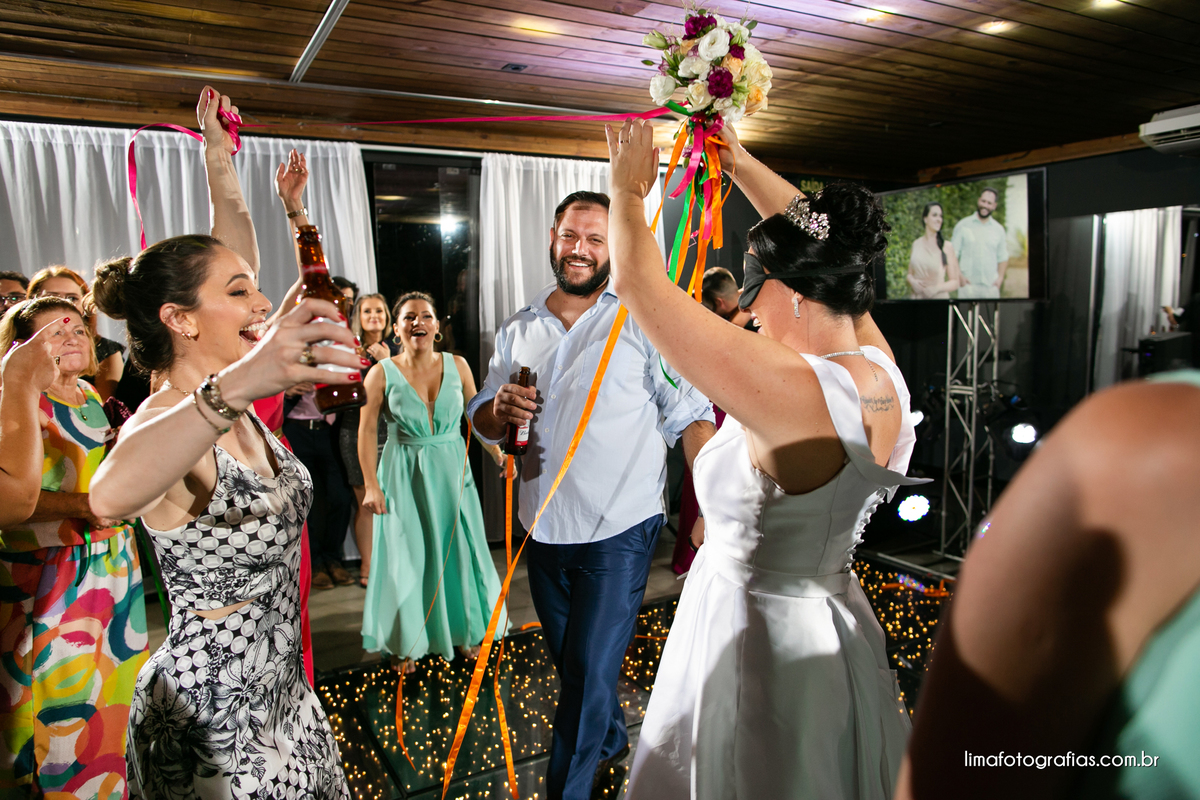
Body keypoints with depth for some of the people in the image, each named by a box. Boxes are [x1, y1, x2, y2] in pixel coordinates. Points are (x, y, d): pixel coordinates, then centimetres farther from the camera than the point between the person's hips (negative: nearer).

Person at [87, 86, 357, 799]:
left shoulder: (224, 398, -1)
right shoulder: (165, 420, -24)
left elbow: (239, 260, 12)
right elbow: (112, 494, -49)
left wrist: (220, 159, 10)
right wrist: (234, 387, -63)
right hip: (213, 719, -8)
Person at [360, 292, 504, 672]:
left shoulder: (457, 365, -2)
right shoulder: (382, 373, -9)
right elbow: (366, 430, -6)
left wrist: (498, 454, 2)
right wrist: (371, 485, -9)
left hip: (452, 469, 2)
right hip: (404, 475, -2)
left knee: (459, 550, 10)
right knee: (407, 557, 7)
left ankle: (468, 630, 31)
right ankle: (407, 643, 27)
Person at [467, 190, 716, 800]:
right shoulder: (518, 331, 7)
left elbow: (690, 417, -7)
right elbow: (482, 422, 12)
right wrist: (499, 409, -11)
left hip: (618, 531, -5)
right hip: (544, 527, 5)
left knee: (590, 670, -3)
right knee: (569, 659, 21)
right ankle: (610, 741, 48)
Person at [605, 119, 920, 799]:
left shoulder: (790, 392, -31)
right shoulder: (881, 373, -7)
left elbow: (637, 280, -26)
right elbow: (817, 240, 7)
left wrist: (630, 190, -7)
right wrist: (739, 162, 14)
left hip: (759, 645, -7)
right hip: (832, 625, 8)